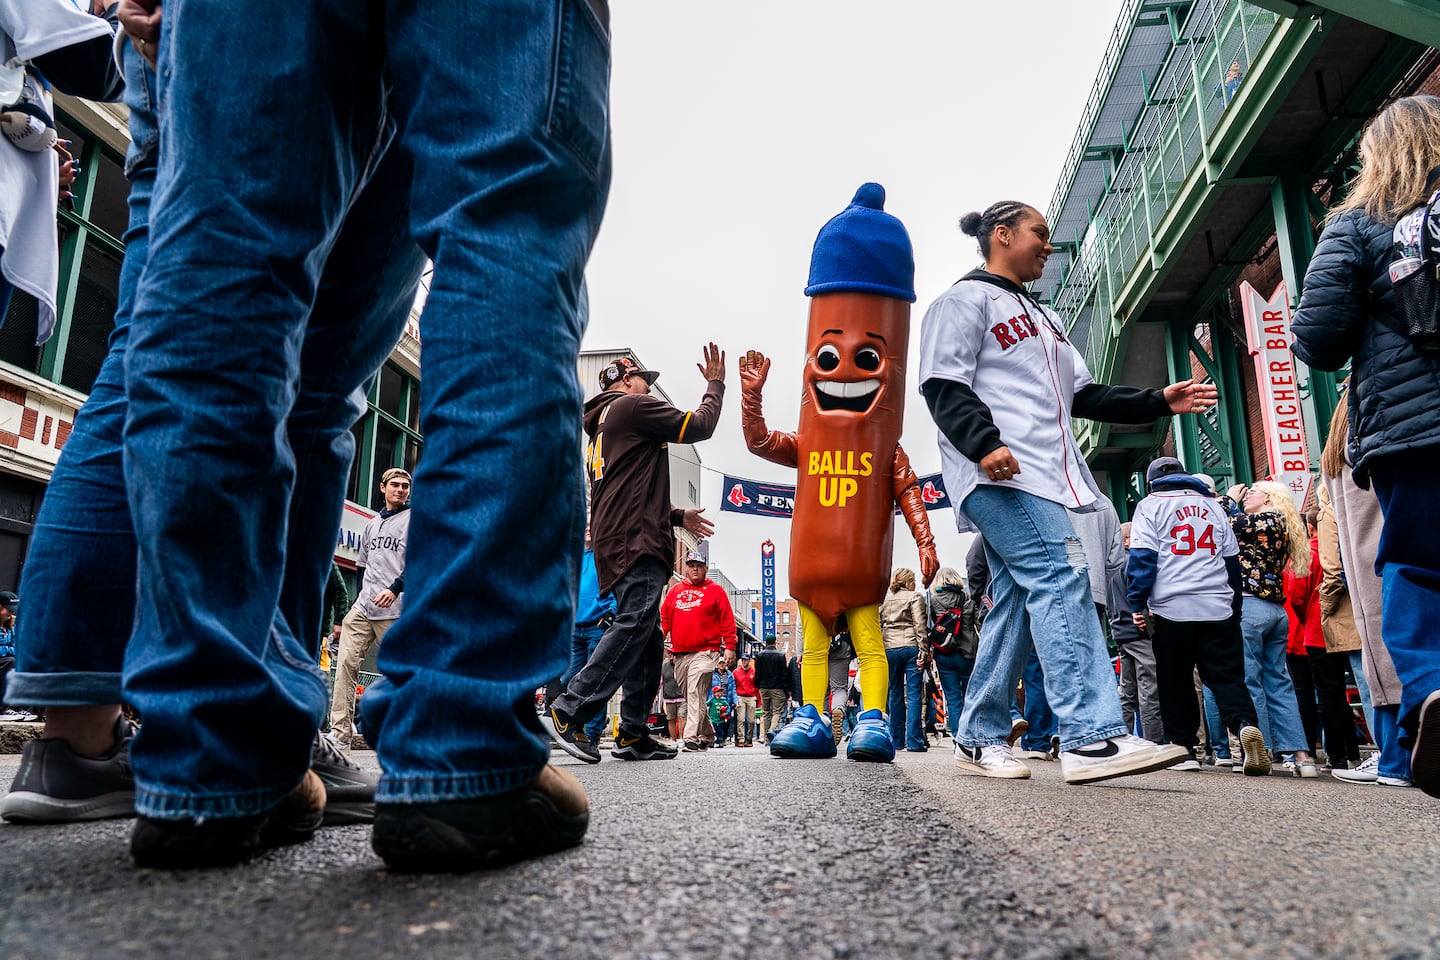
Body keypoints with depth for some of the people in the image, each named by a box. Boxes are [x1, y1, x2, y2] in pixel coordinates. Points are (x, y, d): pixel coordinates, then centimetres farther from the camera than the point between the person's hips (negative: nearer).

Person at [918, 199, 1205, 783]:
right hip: (999, 472, -9)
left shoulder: (1042, 319, 32)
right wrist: (984, 442, -23)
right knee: (1060, 577, -20)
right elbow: (944, 384, -9)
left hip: (1046, 472, 9)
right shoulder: (967, 300, 4)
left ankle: (980, 739, 11)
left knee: (1018, 601, 4)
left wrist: (1159, 402, 19)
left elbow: (1084, 394, 29)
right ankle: (1091, 738, -24)